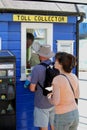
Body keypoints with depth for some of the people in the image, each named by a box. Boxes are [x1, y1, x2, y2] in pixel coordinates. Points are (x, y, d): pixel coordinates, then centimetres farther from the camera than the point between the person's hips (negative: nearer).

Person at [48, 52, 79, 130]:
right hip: (74, 114, 6)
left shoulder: (57, 79, -23)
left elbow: (55, 102, -25)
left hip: (63, 117, -6)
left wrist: (49, 98, -2)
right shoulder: (74, 77, -1)